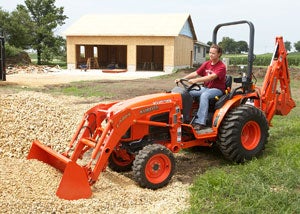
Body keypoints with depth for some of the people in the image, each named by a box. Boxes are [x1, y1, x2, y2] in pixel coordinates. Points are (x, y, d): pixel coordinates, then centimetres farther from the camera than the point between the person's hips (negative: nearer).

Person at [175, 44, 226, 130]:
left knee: (204, 95, -37)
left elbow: (211, 77, -28)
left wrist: (196, 80, -39)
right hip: (205, 87, 6)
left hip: (217, 89, -6)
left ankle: (200, 122, -40)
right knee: (188, 92, -17)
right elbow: (195, 73, 2)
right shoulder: (206, 64, 9)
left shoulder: (221, 67, -12)